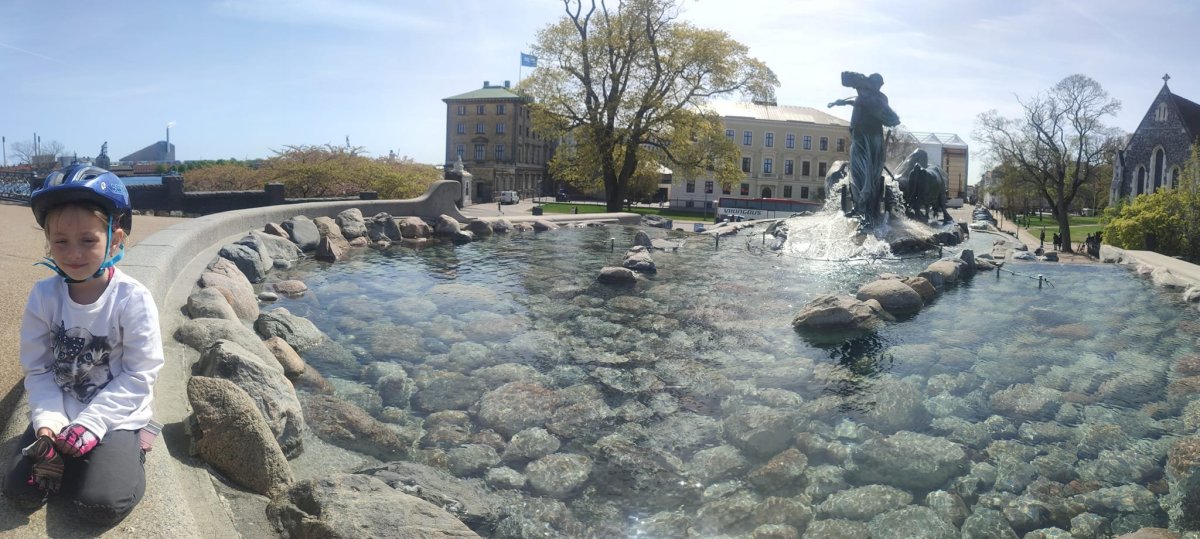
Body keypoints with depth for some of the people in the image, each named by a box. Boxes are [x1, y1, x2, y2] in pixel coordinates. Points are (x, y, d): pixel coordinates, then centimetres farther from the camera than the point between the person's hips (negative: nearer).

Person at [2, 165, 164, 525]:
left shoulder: (133, 299, -17)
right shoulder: (43, 296, -5)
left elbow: (139, 375, -15)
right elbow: (37, 369, -2)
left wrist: (91, 424, -20)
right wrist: (48, 423, -16)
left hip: (115, 417, -3)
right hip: (60, 415, 4)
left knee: (102, 504, -17)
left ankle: (133, 446, 9)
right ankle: (79, 461, 12)